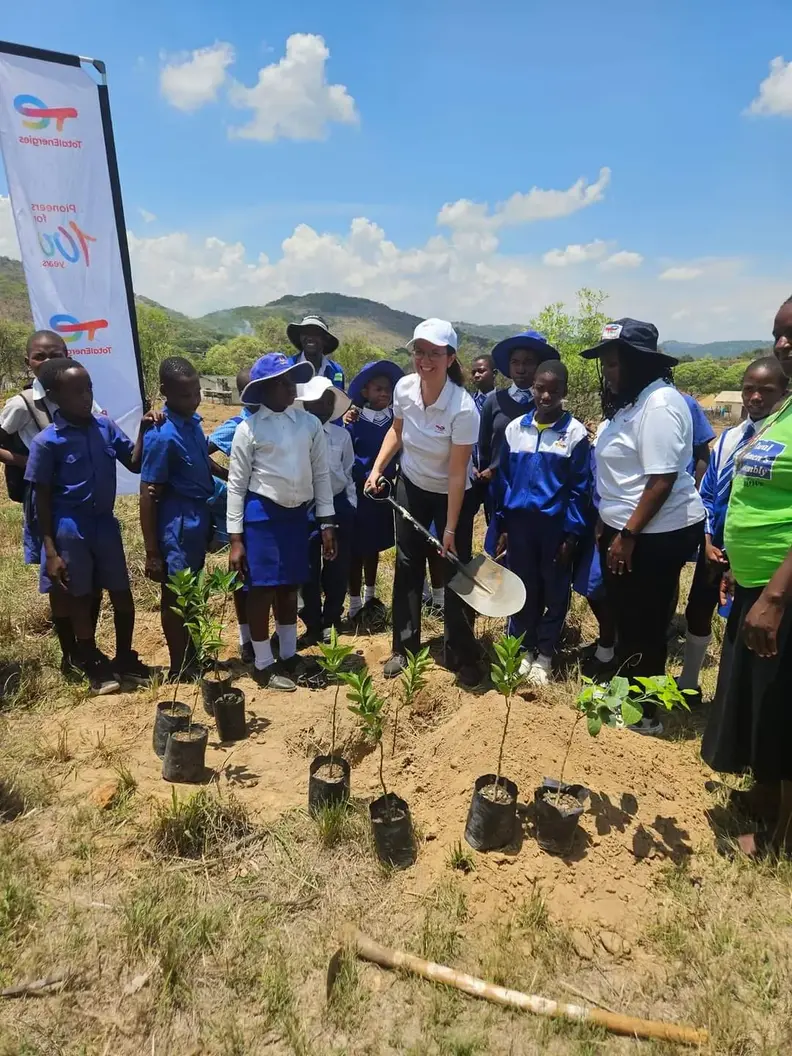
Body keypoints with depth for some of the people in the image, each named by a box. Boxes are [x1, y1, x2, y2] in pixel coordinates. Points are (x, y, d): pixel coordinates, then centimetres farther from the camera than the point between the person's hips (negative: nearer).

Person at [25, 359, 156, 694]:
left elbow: (135, 464, 8)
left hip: (105, 523, 4)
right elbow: (42, 498, -8)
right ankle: (93, 666, 28)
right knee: (81, 599, 10)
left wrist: (143, 430, -9)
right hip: (70, 529, -4)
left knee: (122, 594, 12)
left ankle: (125, 659, 32)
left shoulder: (106, 426, -2)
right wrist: (51, 551, -10)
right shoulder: (46, 441, -13)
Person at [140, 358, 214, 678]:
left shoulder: (193, 421, 3)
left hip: (198, 517, 8)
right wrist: (152, 553, -17)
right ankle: (179, 666, 22)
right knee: (175, 595, 6)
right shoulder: (162, 436, -20)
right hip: (177, 523, -8)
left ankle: (191, 654, 37)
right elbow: (148, 495, -18)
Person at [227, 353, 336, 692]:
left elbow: (321, 474, 6)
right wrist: (236, 539, -8)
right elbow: (237, 484, -5)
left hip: (297, 514, 4)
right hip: (262, 515, -4)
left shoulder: (310, 423, 2)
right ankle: (263, 664, 21)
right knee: (262, 589, 4)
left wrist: (326, 523, 4)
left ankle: (289, 656, 32)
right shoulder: (249, 428, -7)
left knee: (289, 587, 16)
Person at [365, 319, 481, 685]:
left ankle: (461, 655, 20)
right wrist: (376, 469, -2)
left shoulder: (463, 408, -29)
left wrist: (450, 530, -20)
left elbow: (457, 474, -24)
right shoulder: (404, 387, -15)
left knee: (456, 571, 2)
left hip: (452, 495, -4)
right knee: (407, 565, 10)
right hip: (411, 487, 5)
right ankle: (404, 647, 25)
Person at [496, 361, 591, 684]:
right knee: (522, 588, 12)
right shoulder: (514, 428, 1)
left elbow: (580, 488, -5)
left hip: (556, 525, -2)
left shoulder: (575, 433, -6)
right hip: (519, 522, 2)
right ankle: (523, 649, 29)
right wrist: (502, 526, 4)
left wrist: (572, 534, -8)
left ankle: (544, 654, 26)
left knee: (554, 592, 10)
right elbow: (504, 479, 6)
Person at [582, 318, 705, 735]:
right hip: (625, 529, 10)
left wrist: (628, 536, -22)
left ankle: (645, 713, 21)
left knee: (644, 625, 3)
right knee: (626, 617, 19)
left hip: (657, 534, -10)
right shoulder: (631, 402, 11)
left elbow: (661, 482, -24)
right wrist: (608, 524, 17)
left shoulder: (659, 404, -20)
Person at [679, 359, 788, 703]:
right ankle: (687, 684, 35)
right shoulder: (729, 438, 3)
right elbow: (706, 494, 7)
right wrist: (707, 542, -2)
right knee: (697, 611, 15)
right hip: (717, 546, 5)